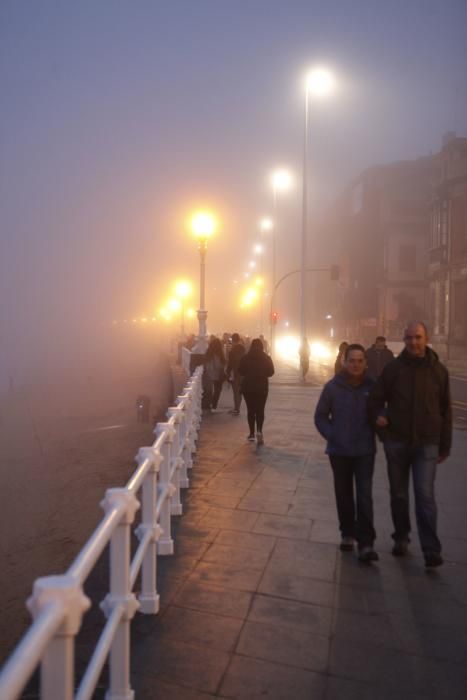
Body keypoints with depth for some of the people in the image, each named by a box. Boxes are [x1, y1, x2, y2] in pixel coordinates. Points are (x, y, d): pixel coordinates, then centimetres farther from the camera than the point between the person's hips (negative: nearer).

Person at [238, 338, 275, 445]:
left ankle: (252, 433, 12)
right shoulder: (266, 358, -5)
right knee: (260, 410, 8)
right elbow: (271, 372, -4)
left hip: (248, 387, 0)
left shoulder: (245, 357, -6)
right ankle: (259, 431, -12)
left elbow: (241, 371, -4)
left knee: (251, 410, 10)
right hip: (262, 387, 0)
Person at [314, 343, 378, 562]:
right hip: (339, 451, 1)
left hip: (365, 450, -1)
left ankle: (366, 543, 3)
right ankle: (347, 533, 32)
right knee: (344, 495, 14)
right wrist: (332, 436, -9)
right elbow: (320, 416, 1)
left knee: (364, 496, -5)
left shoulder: (372, 386, -6)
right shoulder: (332, 387, -7)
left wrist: (373, 434, -4)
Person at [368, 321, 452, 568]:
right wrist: (378, 417, -14)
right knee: (399, 494, 13)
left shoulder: (438, 370, 0)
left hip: (426, 443, -1)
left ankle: (431, 550, 2)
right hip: (396, 441, 1)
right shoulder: (393, 368, -2)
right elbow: (376, 398, 5)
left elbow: (445, 411, 6)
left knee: (425, 496, -7)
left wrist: (445, 445, 7)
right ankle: (401, 538, 29)